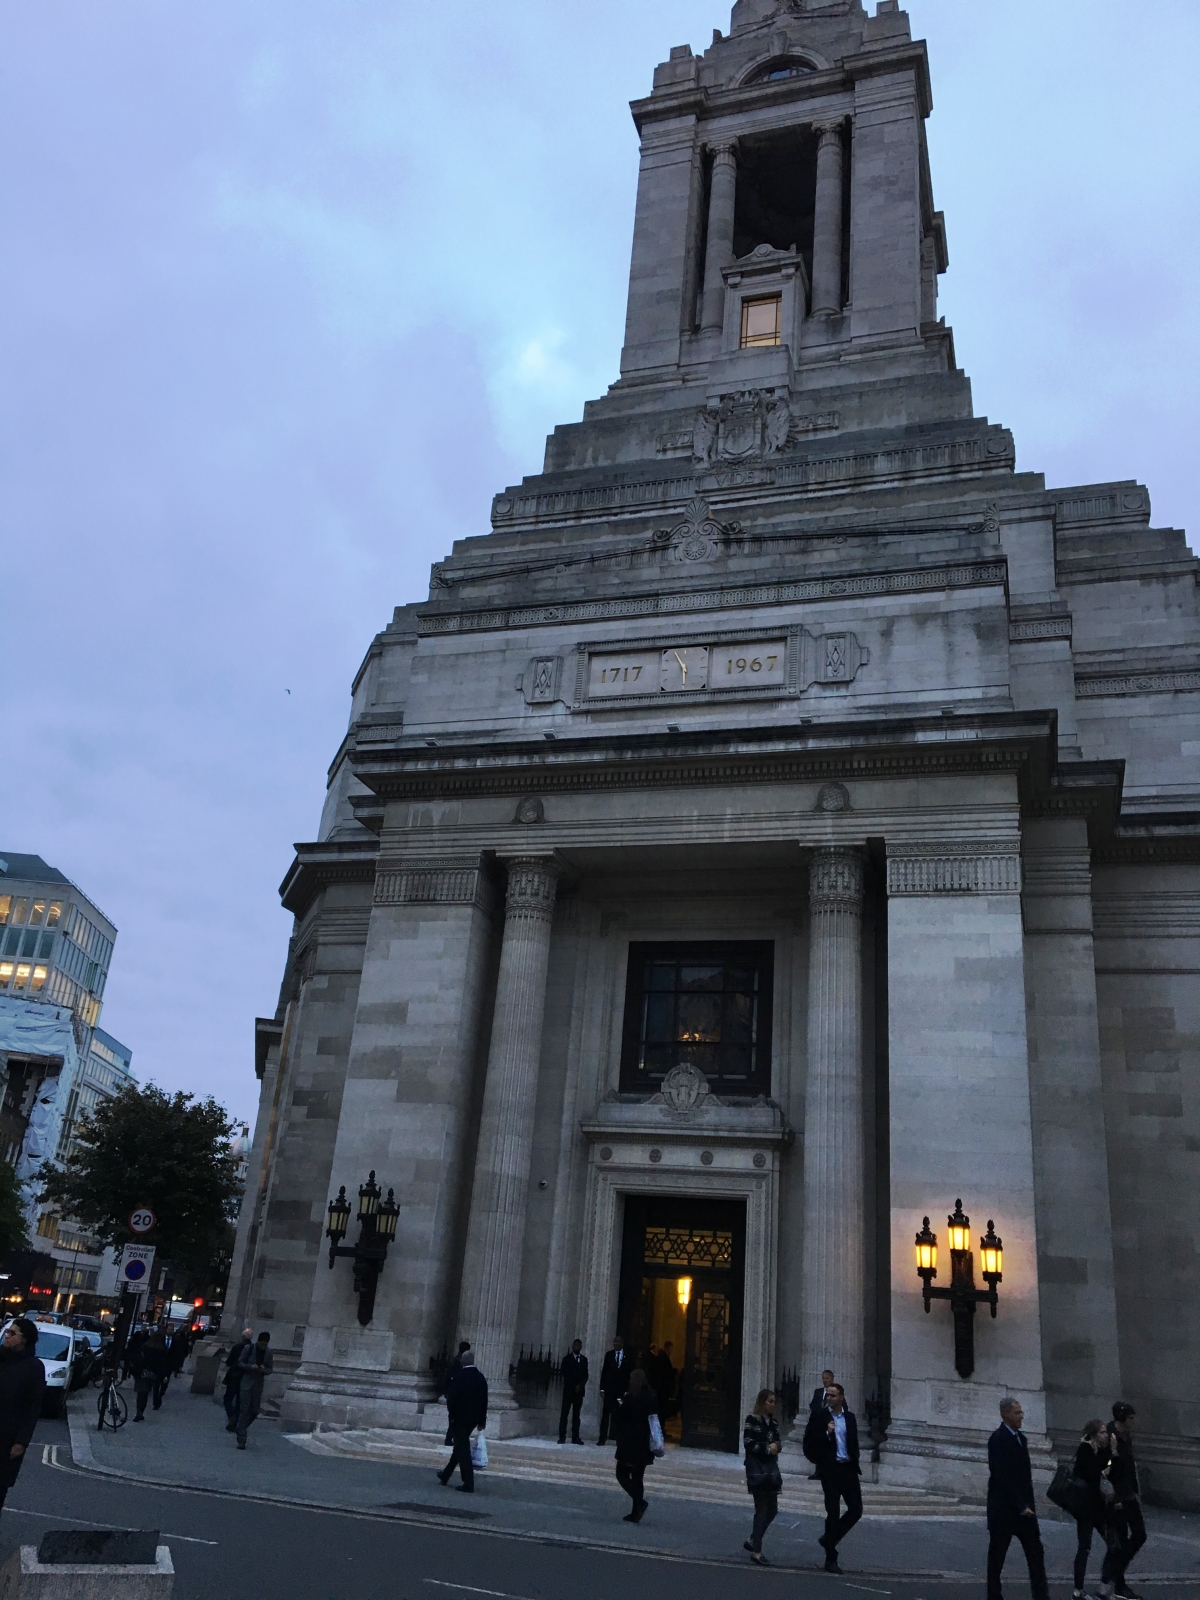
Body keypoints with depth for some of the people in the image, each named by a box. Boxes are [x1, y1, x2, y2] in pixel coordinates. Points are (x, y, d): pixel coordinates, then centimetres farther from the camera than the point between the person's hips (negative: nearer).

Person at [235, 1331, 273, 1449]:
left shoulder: (268, 1352, 3)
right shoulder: (248, 1348, -5)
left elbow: (270, 1369, 8)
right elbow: (240, 1363, -2)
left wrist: (264, 1370, -15)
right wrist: (251, 1366, -19)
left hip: (258, 1385, 3)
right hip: (246, 1383, -3)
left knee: (254, 1411, 8)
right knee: (244, 1410, -6)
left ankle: (241, 1430, 34)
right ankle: (241, 1440, -3)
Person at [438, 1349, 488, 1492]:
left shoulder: (459, 1377, -15)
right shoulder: (481, 1377, 1)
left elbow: (451, 1397, -16)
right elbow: (484, 1400, 4)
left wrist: (452, 1414, -2)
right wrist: (482, 1420, 10)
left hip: (460, 1417, -6)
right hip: (474, 1418, 6)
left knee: (462, 1448, -2)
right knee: (461, 1447, 20)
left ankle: (468, 1484, -4)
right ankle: (445, 1476, 35)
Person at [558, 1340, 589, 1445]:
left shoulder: (584, 1359, 12)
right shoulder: (567, 1359, 3)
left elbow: (586, 1375, 8)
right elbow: (564, 1373, -3)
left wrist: (580, 1385, -8)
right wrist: (574, 1386, -10)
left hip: (579, 1390, 2)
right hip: (569, 1390, -2)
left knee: (576, 1414, 1)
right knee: (564, 1413, -5)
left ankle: (575, 1437, 1)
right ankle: (562, 1437, -5)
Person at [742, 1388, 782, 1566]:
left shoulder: (773, 1422, 12)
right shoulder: (752, 1420, -9)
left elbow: (777, 1442, 15)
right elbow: (748, 1443, -13)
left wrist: (776, 1446, -7)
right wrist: (768, 1447, -13)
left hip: (771, 1469, 7)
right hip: (757, 1470, -7)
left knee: (772, 1508, 9)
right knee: (762, 1509, -5)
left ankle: (752, 1541, 26)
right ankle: (756, 1551, 2)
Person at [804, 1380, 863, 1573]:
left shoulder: (850, 1417, 10)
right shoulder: (818, 1416, -3)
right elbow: (808, 1444, -7)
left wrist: (855, 1462, 8)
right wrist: (826, 1434, -20)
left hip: (848, 1469, 5)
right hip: (830, 1470, -4)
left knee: (856, 1509, 2)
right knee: (833, 1512, -1)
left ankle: (829, 1540, 22)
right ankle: (831, 1559, 10)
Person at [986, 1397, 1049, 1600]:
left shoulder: (1021, 1438, 13)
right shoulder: (998, 1439, -14)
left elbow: (1024, 1474, 15)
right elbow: (1002, 1476, -19)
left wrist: (1028, 1504, 8)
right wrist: (1020, 1506, -19)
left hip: (1023, 1507, 8)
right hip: (1004, 1507, -8)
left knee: (1036, 1552, 0)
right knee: (997, 1554, 2)